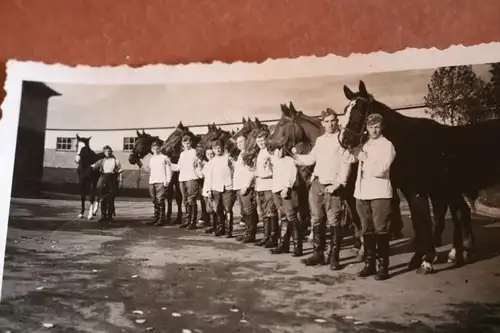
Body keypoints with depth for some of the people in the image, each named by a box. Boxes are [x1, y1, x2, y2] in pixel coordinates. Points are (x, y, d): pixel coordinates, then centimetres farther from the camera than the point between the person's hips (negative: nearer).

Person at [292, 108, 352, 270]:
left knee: (334, 222, -1)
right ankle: (318, 254, 19)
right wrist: (293, 155, 15)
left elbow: (345, 164, -12)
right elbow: (310, 159, 21)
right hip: (316, 184, 6)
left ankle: (334, 257, 7)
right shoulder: (319, 140, 15)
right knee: (317, 220, 10)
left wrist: (338, 184, -18)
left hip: (332, 186, -6)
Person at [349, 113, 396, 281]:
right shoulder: (364, 145, 13)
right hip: (362, 194, 6)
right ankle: (369, 264, 19)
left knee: (380, 231, -2)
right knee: (367, 231, 11)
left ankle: (383, 266, 6)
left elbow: (379, 171, -17)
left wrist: (363, 157, -13)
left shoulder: (387, 145, -5)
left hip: (379, 195, -6)